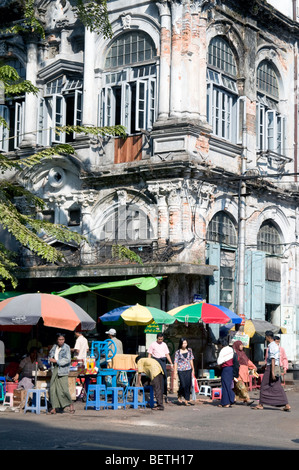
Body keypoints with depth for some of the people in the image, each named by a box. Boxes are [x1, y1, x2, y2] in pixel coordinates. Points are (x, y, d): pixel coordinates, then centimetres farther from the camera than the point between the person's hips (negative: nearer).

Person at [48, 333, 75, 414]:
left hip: (63, 370, -6)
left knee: (64, 389, -11)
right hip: (55, 369, 6)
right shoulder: (54, 347, 13)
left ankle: (71, 405, 10)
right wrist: (51, 359, 9)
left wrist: (56, 361, -14)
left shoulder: (66, 348, -4)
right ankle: (54, 408, 2)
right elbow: (50, 354, 31)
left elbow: (67, 360, -12)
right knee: (53, 388, -2)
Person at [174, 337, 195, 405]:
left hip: (188, 370, 3)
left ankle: (187, 400, 5)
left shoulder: (189, 350, 9)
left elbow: (191, 360, 15)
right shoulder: (178, 352, -1)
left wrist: (193, 369, 14)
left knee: (188, 384, -3)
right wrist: (175, 372, -6)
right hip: (181, 370, -3)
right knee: (183, 384, -9)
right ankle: (179, 395, 18)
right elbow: (176, 362, -1)